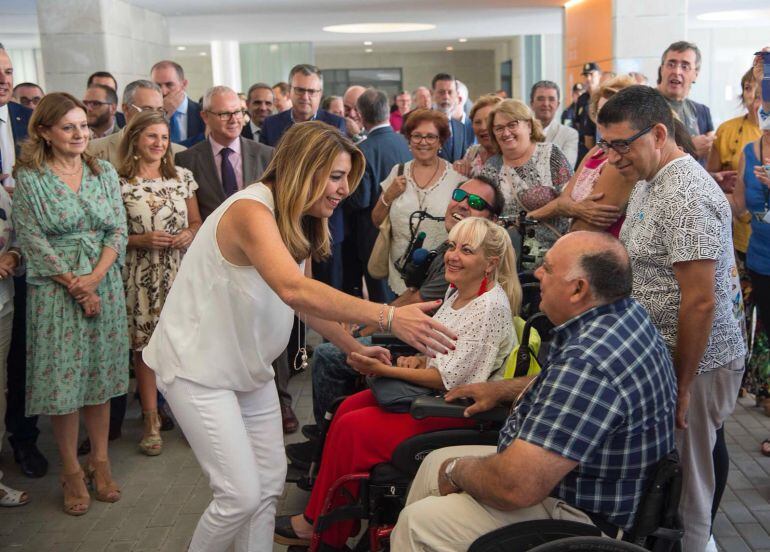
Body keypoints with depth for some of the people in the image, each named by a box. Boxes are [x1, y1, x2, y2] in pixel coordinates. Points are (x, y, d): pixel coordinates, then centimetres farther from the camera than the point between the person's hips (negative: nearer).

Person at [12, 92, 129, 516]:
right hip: (54, 289, -3)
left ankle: (100, 460, 23)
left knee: (100, 373, 9)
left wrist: (94, 277, -11)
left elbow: (118, 231, 2)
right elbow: (32, 241, -8)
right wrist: (75, 286, -13)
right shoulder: (29, 178, -5)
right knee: (61, 378, 2)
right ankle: (71, 469, 16)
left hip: (103, 284, 3)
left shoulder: (104, 172, 5)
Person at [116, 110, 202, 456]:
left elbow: (196, 222, 15)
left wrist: (189, 235, -6)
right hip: (140, 276, -2)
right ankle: (151, 421, 16)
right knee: (143, 346, 3)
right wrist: (142, 240, -13)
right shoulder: (119, 182, -2)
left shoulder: (183, 177, 8)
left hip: (180, 271, 2)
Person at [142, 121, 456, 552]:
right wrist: (388, 317, -48)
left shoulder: (300, 221, 5)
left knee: (271, 481, 10)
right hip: (199, 363, -9)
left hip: (249, 364, 9)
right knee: (241, 494, -9)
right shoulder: (251, 210, -25)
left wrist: (354, 347, 8)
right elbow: (294, 291, -42)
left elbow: (305, 299, 13)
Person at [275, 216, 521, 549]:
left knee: (352, 427, -14)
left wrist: (385, 370, -20)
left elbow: (448, 379, -23)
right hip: (431, 386, 10)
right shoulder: (458, 292, 6)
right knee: (348, 407, -1)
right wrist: (418, 360, -2)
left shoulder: (491, 307, -22)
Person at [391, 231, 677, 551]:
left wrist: (457, 470, -13)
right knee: (435, 461, 16)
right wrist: (501, 389, 16)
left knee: (416, 525, -6)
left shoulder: (588, 364, -34)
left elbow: (515, 487, -32)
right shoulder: (627, 312, -2)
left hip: (581, 516, -10)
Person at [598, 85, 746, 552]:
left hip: (694, 363, -9)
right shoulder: (649, 182, 11)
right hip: (657, 354, 9)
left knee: (682, 484, 4)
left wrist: (680, 386, -19)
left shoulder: (687, 197, -21)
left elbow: (699, 302, -23)